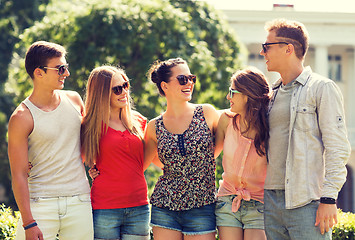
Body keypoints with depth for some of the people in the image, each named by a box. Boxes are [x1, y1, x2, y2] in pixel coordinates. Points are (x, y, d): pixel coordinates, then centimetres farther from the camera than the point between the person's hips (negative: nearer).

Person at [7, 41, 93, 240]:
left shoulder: (74, 100, 9)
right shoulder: (22, 117, -7)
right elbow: (19, 174, -9)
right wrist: (28, 222, -15)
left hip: (79, 201, 4)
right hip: (41, 202, -4)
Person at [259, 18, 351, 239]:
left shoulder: (322, 88, -2)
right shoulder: (272, 93, 18)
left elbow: (337, 148, -8)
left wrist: (329, 198, -15)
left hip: (306, 202, -6)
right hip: (272, 200, 6)